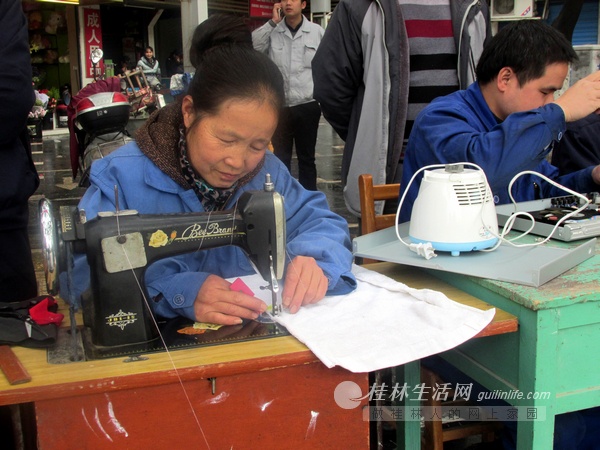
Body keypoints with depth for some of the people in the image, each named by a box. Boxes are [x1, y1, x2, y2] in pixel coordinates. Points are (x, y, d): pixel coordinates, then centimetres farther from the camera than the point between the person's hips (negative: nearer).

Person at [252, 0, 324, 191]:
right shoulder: (272, 31, 3)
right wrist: (273, 22, -10)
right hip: (279, 106, 1)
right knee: (279, 158, 8)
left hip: (307, 105, -1)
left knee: (306, 157, 11)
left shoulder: (316, 31, 2)